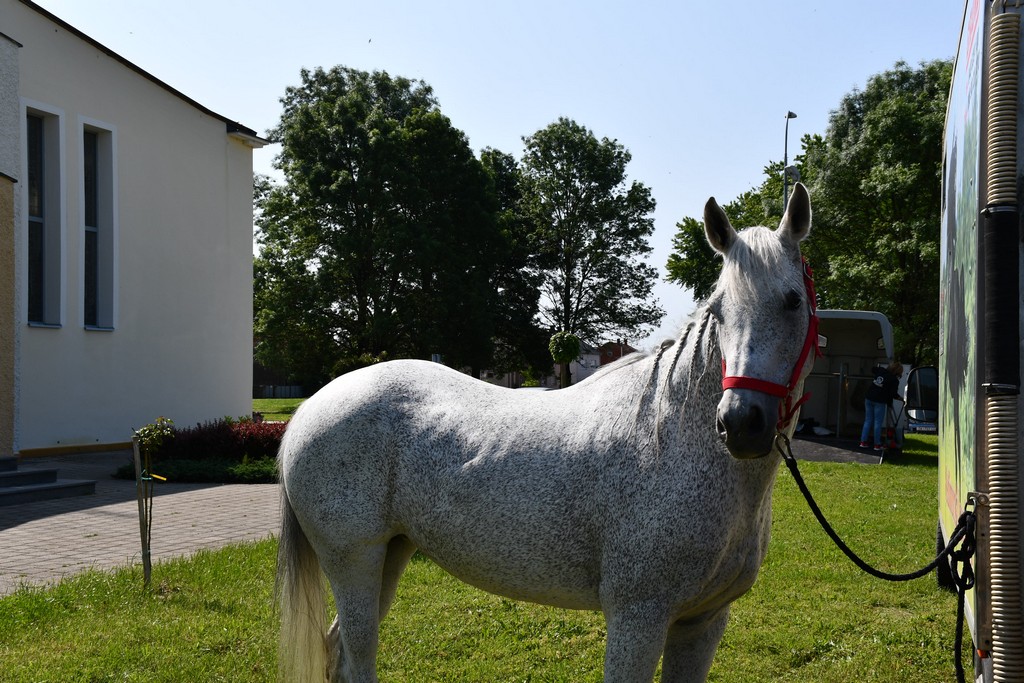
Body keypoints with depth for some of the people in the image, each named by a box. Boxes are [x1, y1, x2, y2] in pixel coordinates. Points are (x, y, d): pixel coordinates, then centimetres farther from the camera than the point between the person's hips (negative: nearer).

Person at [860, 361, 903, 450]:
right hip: (880, 401, -6)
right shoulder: (894, 380, -9)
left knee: (868, 421, 12)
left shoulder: (881, 371, 7)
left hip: (869, 398, 6)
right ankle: (877, 444, 6)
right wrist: (901, 398, 6)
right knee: (878, 423, 1)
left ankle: (863, 441, 12)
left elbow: (873, 369, 28)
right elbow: (894, 394, -10)